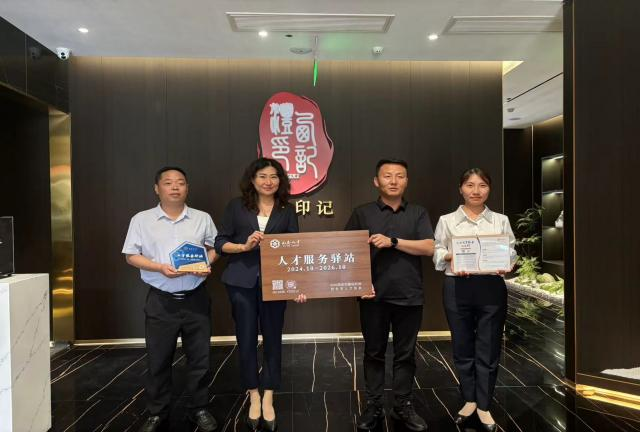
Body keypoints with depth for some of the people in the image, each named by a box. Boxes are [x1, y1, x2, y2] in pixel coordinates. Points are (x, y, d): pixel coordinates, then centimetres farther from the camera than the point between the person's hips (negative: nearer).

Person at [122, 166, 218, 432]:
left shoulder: (202, 218, 5)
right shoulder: (142, 220, 1)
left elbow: (214, 247, 12)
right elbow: (131, 256, 0)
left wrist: (207, 264, -9)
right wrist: (160, 267, -16)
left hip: (196, 298, 1)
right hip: (160, 300, -1)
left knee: (199, 356, 9)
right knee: (158, 358, 9)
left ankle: (199, 409, 26)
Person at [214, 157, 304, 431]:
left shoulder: (287, 210, 4)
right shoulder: (236, 206, 3)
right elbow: (220, 243, 2)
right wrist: (244, 246, -17)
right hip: (241, 282, 0)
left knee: (272, 338, 7)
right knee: (246, 339, 8)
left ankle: (268, 400, 23)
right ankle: (254, 398, 26)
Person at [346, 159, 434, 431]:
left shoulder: (418, 214, 7)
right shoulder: (362, 213, 4)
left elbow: (429, 247, -6)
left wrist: (393, 241, -16)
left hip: (409, 296, 1)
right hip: (374, 296, -1)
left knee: (405, 354, 11)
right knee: (374, 352, 10)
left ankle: (403, 406, 26)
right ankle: (373, 406, 23)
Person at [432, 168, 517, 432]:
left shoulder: (501, 220, 9)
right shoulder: (447, 220, 6)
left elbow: (511, 252, 6)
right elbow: (437, 253, 4)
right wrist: (450, 257, -16)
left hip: (492, 288, 0)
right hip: (457, 288, 0)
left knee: (489, 349, 6)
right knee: (462, 347, 10)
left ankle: (484, 406, 22)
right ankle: (469, 400, 28)